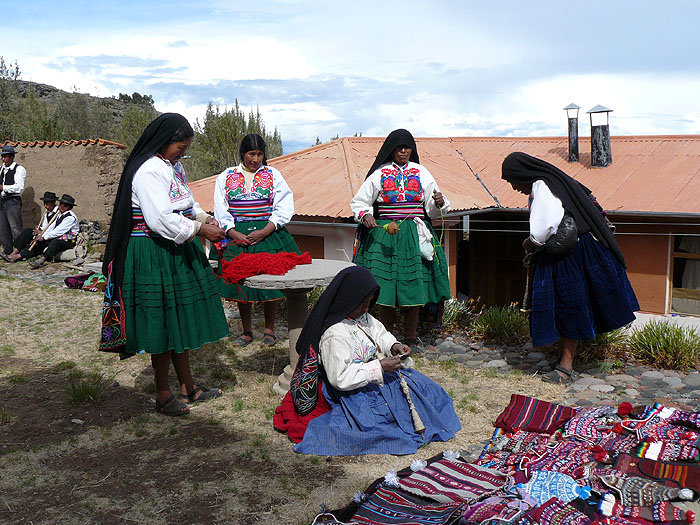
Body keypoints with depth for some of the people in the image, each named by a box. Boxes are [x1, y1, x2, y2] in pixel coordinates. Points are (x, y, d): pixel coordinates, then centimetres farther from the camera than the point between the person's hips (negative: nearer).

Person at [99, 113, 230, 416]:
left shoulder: (173, 166, 12)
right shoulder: (148, 171, -19)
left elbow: (187, 203, 22)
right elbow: (161, 220, -26)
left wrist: (204, 219, 3)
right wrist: (200, 229, -18)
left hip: (176, 252, 10)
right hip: (154, 255, -10)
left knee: (181, 320, 15)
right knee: (165, 323, 0)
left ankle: (188, 387, 28)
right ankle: (163, 396, 15)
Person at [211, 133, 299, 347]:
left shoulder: (273, 175, 5)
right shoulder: (226, 176, 8)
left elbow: (284, 208, -1)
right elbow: (221, 210, 5)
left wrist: (264, 231, -12)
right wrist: (234, 233, -10)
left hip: (268, 233, -1)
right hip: (236, 236, 1)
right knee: (240, 282, 4)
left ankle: (269, 330, 16)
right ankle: (246, 332, 19)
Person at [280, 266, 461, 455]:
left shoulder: (362, 317, -2)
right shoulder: (334, 334, -28)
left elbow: (379, 334, 16)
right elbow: (340, 378, -28)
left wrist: (394, 346, -7)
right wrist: (380, 367, -26)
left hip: (379, 376, 10)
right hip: (356, 393, -9)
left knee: (425, 386, 8)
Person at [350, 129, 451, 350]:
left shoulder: (421, 173, 13)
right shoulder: (379, 173, 8)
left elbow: (432, 208, 12)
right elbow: (358, 202, 10)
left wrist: (439, 203, -10)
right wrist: (365, 215, -10)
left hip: (415, 236, 1)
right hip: (385, 235, -1)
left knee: (414, 284, -1)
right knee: (386, 285, -4)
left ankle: (411, 339, 11)